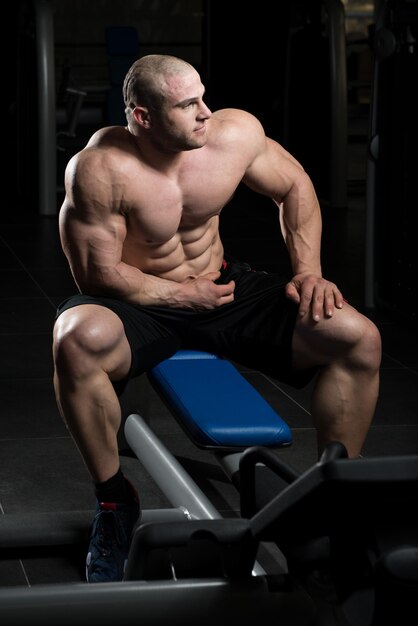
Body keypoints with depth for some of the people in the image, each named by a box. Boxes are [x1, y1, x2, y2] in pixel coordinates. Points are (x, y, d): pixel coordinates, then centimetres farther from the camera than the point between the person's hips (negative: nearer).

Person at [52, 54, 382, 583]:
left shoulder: (236, 132, -13)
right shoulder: (98, 170, -25)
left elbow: (294, 188, 5)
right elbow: (99, 274, -19)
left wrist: (308, 271, -5)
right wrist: (186, 296, -13)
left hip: (226, 287, 4)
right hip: (141, 302, -3)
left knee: (358, 338, -15)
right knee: (79, 339, -40)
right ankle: (113, 497, -17)